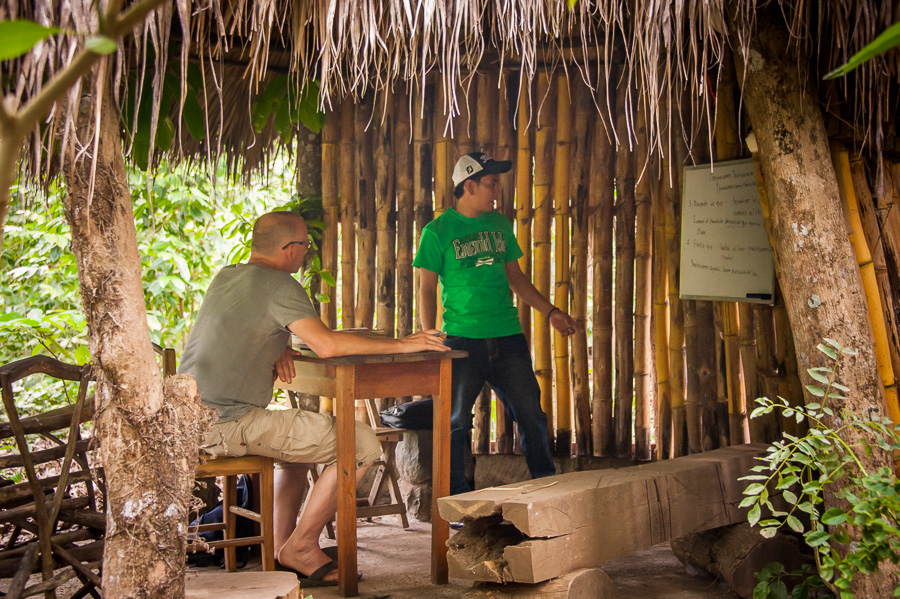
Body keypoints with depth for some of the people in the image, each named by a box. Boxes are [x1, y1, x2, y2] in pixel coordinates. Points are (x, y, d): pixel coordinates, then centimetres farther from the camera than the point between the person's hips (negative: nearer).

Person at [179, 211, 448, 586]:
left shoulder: (225, 276, 15)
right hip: (228, 424, -10)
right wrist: (401, 344, -15)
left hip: (192, 418, 10)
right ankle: (300, 548, 1)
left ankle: (282, 548, 25)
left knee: (301, 437, 34)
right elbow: (327, 344, -24)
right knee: (362, 444, -10)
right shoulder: (279, 284, -12)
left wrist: (279, 348, 7)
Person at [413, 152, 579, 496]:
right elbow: (427, 290, -3)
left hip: (507, 338, 4)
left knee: (531, 413, 5)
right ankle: (458, 499, 14)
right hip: (462, 339, -4)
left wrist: (551, 312, 15)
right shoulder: (437, 231, -2)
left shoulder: (500, 225, 13)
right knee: (456, 421, 1)